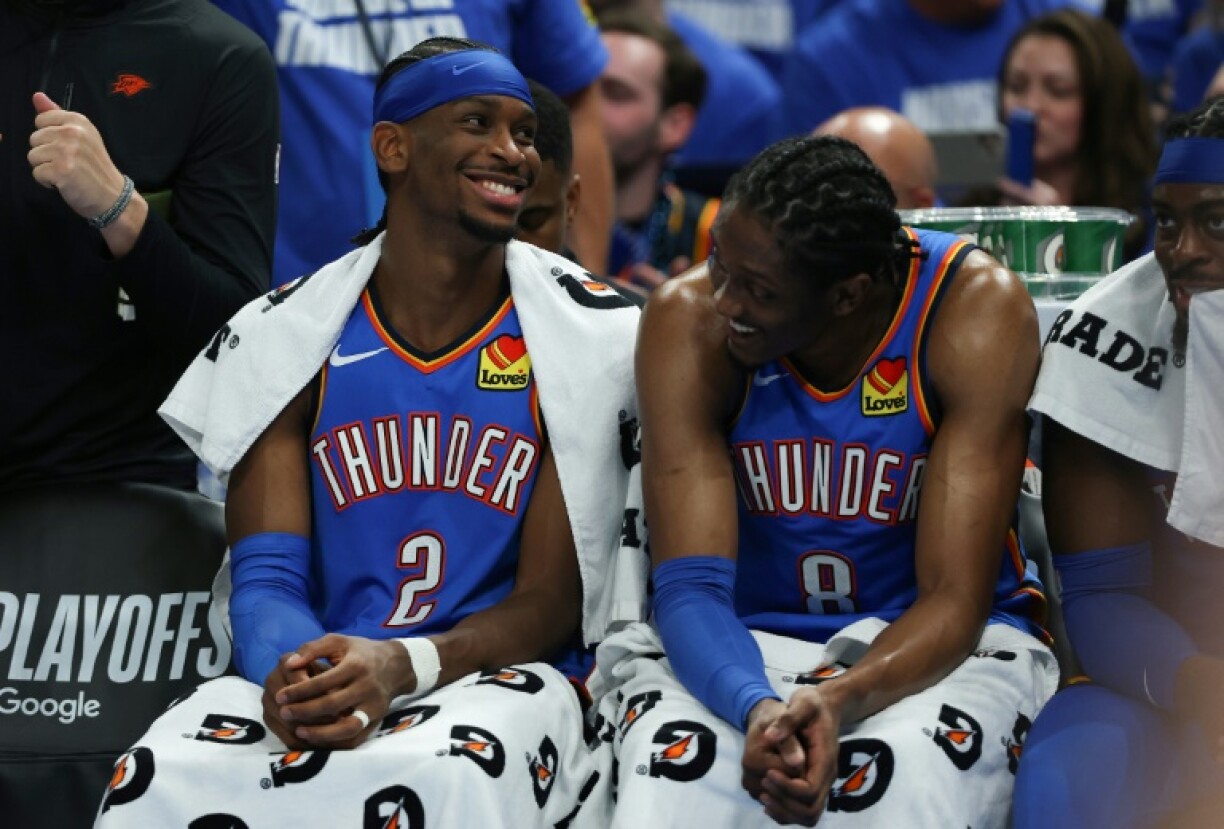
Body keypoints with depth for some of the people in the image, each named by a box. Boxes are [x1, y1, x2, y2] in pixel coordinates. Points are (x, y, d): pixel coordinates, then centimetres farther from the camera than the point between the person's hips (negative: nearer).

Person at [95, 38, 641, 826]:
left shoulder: (592, 335, 0)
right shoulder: (287, 335, 7)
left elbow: (549, 606, -3)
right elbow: (266, 576, 1)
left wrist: (401, 667, -23)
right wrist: (296, 676, -25)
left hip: (495, 676, -2)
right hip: (318, 673, 2)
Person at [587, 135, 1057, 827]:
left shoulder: (975, 310, -17)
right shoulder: (690, 320, -13)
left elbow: (953, 601, -19)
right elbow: (690, 584, -18)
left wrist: (840, 700, -39)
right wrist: (756, 709, -40)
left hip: (928, 645, -1)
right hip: (745, 647, 1)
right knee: (672, 766, -33)